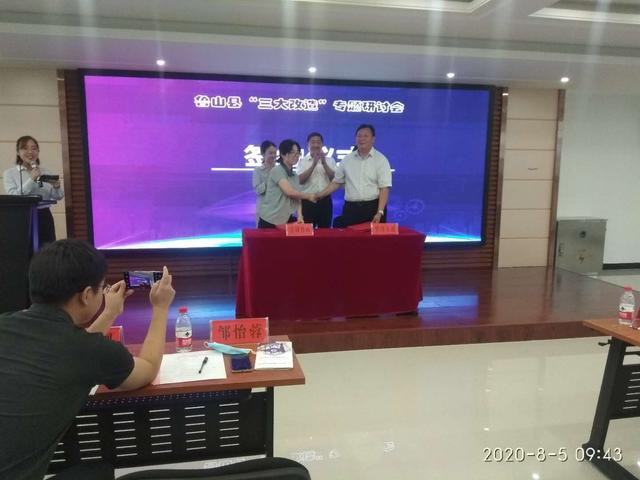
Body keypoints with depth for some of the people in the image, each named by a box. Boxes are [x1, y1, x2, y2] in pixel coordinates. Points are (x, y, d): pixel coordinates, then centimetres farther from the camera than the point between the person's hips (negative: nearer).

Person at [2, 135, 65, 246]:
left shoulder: (45, 172, 13)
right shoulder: (9, 173, 5)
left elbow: (58, 196, 6)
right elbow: (13, 197, -10)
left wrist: (56, 186, -15)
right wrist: (31, 180, -18)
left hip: (44, 218, 3)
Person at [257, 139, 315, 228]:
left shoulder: (295, 176, 12)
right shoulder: (276, 170, -10)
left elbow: (297, 198, 5)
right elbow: (289, 192, -20)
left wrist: (300, 216, -11)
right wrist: (309, 196, -8)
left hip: (287, 220, 6)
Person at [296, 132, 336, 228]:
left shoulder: (330, 160, 8)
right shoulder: (302, 161, 3)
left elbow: (334, 179, -4)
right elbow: (300, 180, -11)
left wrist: (324, 163, -15)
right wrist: (314, 164, -18)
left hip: (325, 200, 2)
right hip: (307, 201, -1)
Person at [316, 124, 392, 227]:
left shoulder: (381, 160, -2)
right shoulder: (347, 160, 10)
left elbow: (384, 189, -9)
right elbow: (336, 182, 15)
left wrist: (380, 212, -19)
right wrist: (320, 195, 2)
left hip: (373, 207, -3)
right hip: (351, 208, 3)